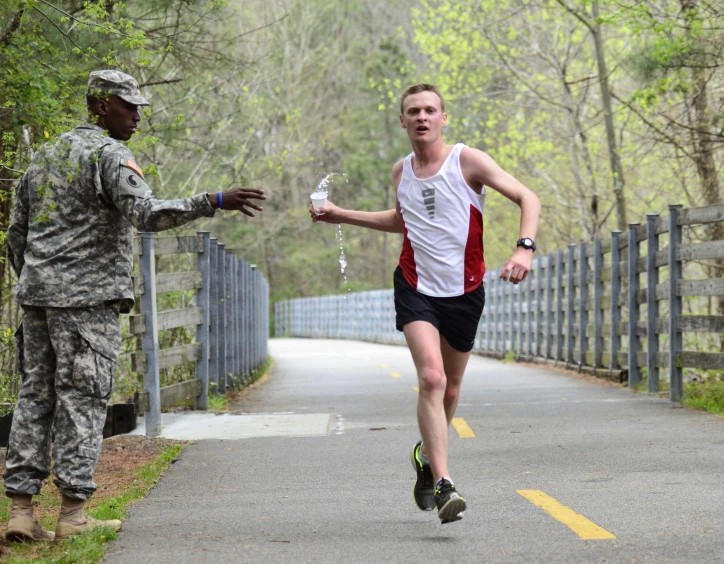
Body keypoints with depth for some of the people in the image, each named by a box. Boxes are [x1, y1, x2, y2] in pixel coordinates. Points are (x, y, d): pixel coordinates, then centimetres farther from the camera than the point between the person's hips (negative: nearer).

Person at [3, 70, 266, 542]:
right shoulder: (110, 155, -8)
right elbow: (146, 213, -24)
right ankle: (73, 514, -5)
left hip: (38, 294, 8)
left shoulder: (45, 156, 18)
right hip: (88, 296, -7)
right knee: (83, 399, -5)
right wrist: (214, 202, -26)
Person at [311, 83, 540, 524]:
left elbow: (528, 198, -10)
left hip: (464, 291, -1)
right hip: (417, 289, 1)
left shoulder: (467, 161, -7)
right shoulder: (401, 172, 6)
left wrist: (525, 249, -26)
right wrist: (342, 215, 21)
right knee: (432, 379, -20)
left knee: (449, 391, 11)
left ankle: (427, 456, 41)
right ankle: (443, 485, -24)